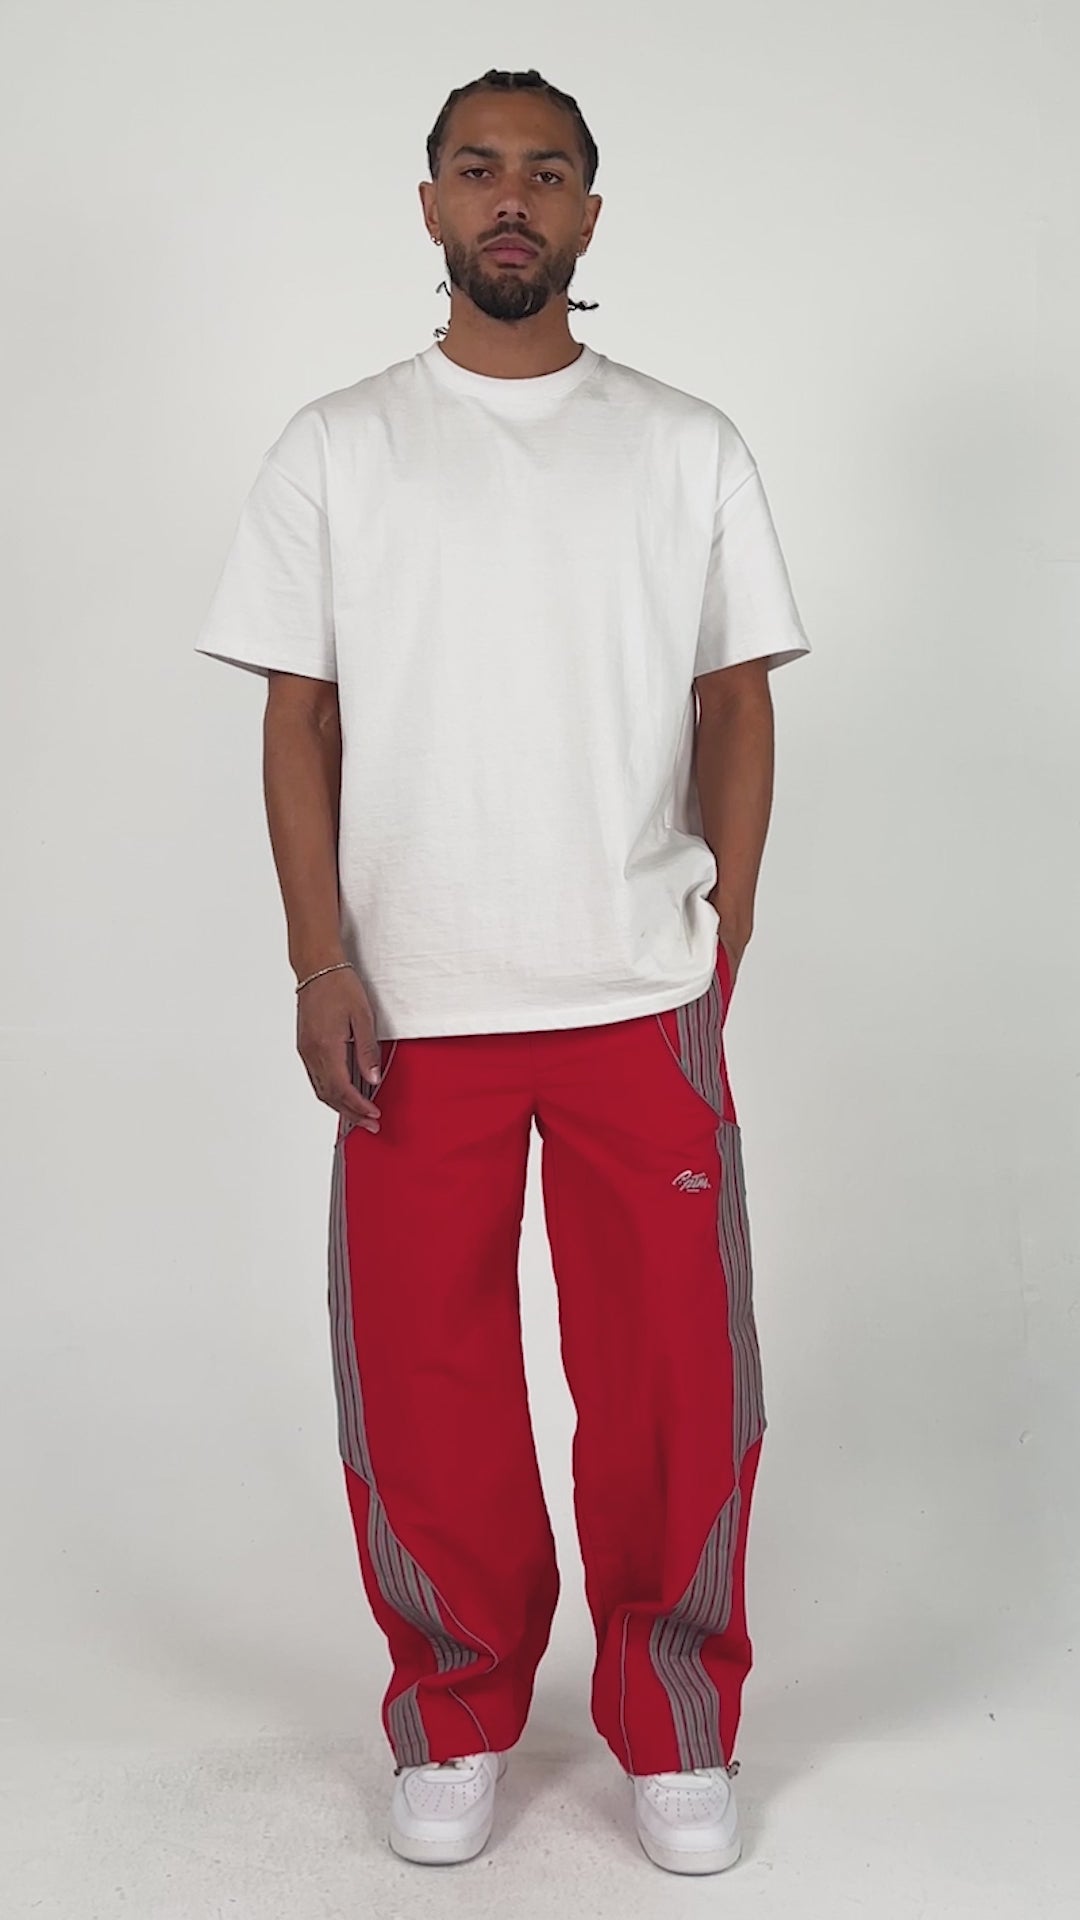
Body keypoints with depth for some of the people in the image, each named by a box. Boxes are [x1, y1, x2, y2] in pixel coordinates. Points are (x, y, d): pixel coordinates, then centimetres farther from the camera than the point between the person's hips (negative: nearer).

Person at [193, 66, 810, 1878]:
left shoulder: (687, 446, 7)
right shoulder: (334, 449, 5)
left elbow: (736, 708, 8)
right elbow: (301, 720, 3)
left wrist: (725, 941, -1)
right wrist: (319, 960, -6)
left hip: (642, 999, 0)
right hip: (413, 1003, 0)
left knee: (676, 1382, 5)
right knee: (422, 1382, 8)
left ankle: (675, 1727, 25)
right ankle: (455, 1716, 29)